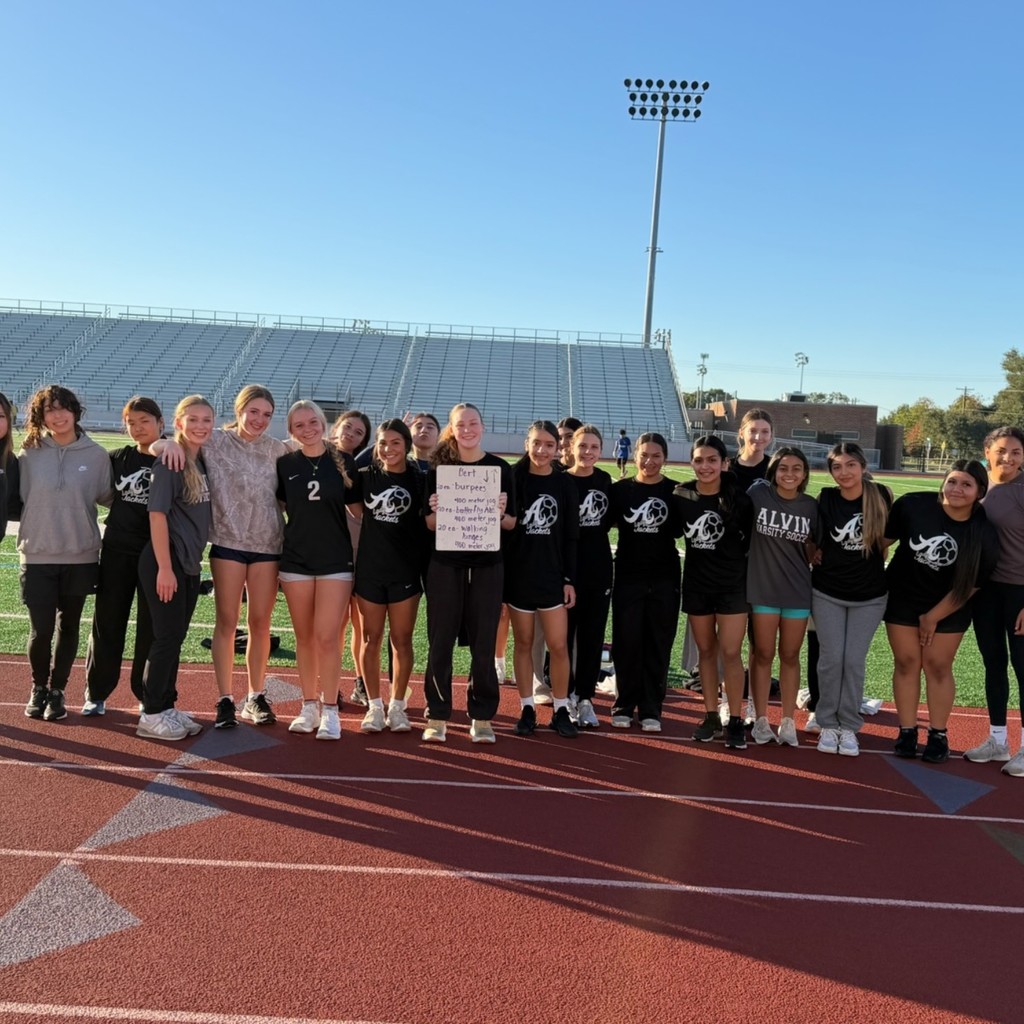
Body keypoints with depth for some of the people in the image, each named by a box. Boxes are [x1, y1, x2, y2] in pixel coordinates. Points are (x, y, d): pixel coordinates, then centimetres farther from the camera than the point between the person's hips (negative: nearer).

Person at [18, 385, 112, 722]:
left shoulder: (96, 454, 0)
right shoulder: (29, 454, 0)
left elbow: (106, 497, 6)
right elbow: (16, 500, 3)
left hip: (80, 557, 1)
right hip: (38, 556, 0)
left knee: (68, 627, 11)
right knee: (41, 630, 1)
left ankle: (57, 691, 28)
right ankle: (39, 687, 27)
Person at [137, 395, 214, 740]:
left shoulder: (204, 461, 9)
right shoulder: (170, 462, -12)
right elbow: (157, 514, -16)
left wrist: (193, 559, 12)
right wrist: (165, 568, -18)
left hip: (190, 563, 7)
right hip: (165, 562, -7)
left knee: (176, 637, 13)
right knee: (167, 637, -2)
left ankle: (167, 707, 23)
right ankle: (151, 715, 9)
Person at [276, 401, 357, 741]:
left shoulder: (343, 461, -1)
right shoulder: (285, 464, 3)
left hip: (335, 560, -2)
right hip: (295, 560, 2)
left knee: (327, 637, -5)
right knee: (304, 637, 8)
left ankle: (330, 710, 5)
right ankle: (309, 706, 19)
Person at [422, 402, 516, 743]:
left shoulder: (500, 468, 4)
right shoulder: (440, 467, 4)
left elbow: (511, 523, 6)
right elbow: (430, 523, 6)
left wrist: (500, 513, -15)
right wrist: (437, 510, -15)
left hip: (487, 565, 0)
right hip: (446, 564, 0)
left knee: (484, 644, 4)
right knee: (440, 642, 3)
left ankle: (482, 717, 16)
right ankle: (437, 716, 14)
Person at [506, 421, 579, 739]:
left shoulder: (564, 484, 2)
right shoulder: (513, 478, -2)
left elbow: (570, 537, 4)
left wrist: (569, 579, 0)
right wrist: (500, 572, -7)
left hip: (552, 575, 1)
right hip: (518, 573, -1)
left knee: (559, 645, 1)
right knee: (523, 643, 8)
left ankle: (561, 710, 14)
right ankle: (527, 709, 18)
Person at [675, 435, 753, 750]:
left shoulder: (738, 498, -12)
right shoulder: (682, 494, -4)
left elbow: (751, 538, -4)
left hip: (732, 584, -3)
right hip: (696, 584, 3)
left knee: (731, 653, -2)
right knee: (706, 651, 12)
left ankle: (736, 721, 8)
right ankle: (711, 716, 22)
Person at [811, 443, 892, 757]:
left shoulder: (881, 496, -7)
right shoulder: (825, 499, -7)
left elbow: (887, 537, 8)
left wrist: (874, 560, 5)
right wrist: (817, 558, -2)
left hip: (870, 595, 0)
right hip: (827, 593, 0)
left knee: (855, 661, 3)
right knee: (831, 658, 1)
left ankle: (849, 726, 17)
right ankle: (827, 723, 17)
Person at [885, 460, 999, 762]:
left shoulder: (985, 534, -18)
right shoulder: (913, 505, -19)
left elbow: (971, 585, -12)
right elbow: (884, 537, -6)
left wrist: (933, 617, -8)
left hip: (948, 608, 0)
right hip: (902, 599, 1)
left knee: (937, 666, 6)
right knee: (906, 663, 6)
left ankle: (938, 734, 19)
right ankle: (907, 731, 16)